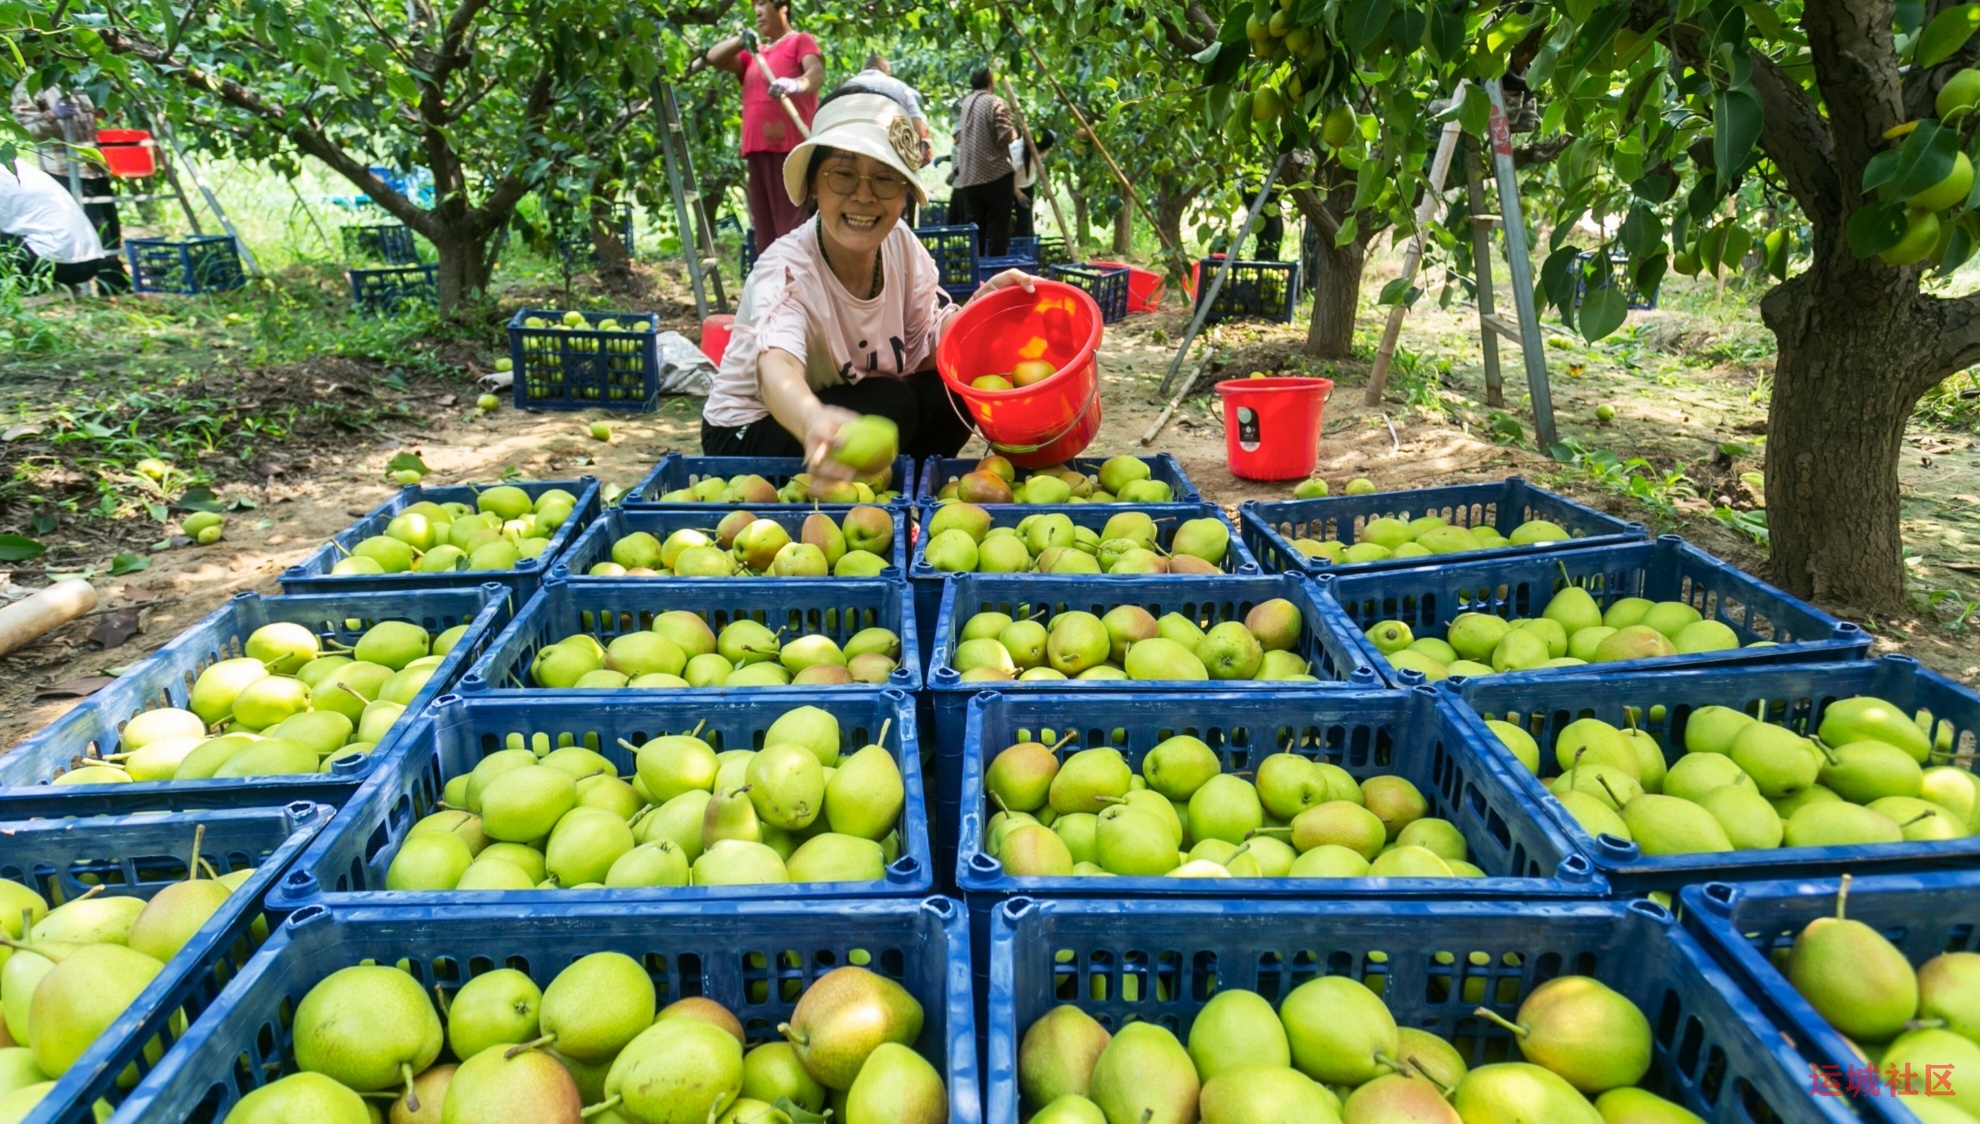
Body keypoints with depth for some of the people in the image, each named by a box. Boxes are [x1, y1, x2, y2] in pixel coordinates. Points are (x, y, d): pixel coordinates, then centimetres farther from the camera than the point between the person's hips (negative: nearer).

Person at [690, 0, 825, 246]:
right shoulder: (753, 55, 26)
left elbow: (817, 73, -12)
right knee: (766, 231, 4)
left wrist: (796, 84, -35)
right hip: (758, 150, 7)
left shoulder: (800, 41, 7)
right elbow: (714, 58, 14)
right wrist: (741, 40, -4)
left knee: (794, 228, -14)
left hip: (792, 148, -7)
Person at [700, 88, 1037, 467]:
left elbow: (929, 346, -3)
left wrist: (984, 300, -22)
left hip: (844, 407, 6)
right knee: (891, 404, -29)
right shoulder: (786, 270, -29)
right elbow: (776, 367, -49)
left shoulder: (901, 245, -10)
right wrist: (814, 421, -72)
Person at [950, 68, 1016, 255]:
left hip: (969, 177, 6)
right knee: (998, 226, -1)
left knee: (974, 228, 9)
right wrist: (1015, 133, 5)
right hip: (996, 175, -6)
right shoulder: (996, 103, -8)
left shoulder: (965, 103, 11)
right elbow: (1004, 137, -14)